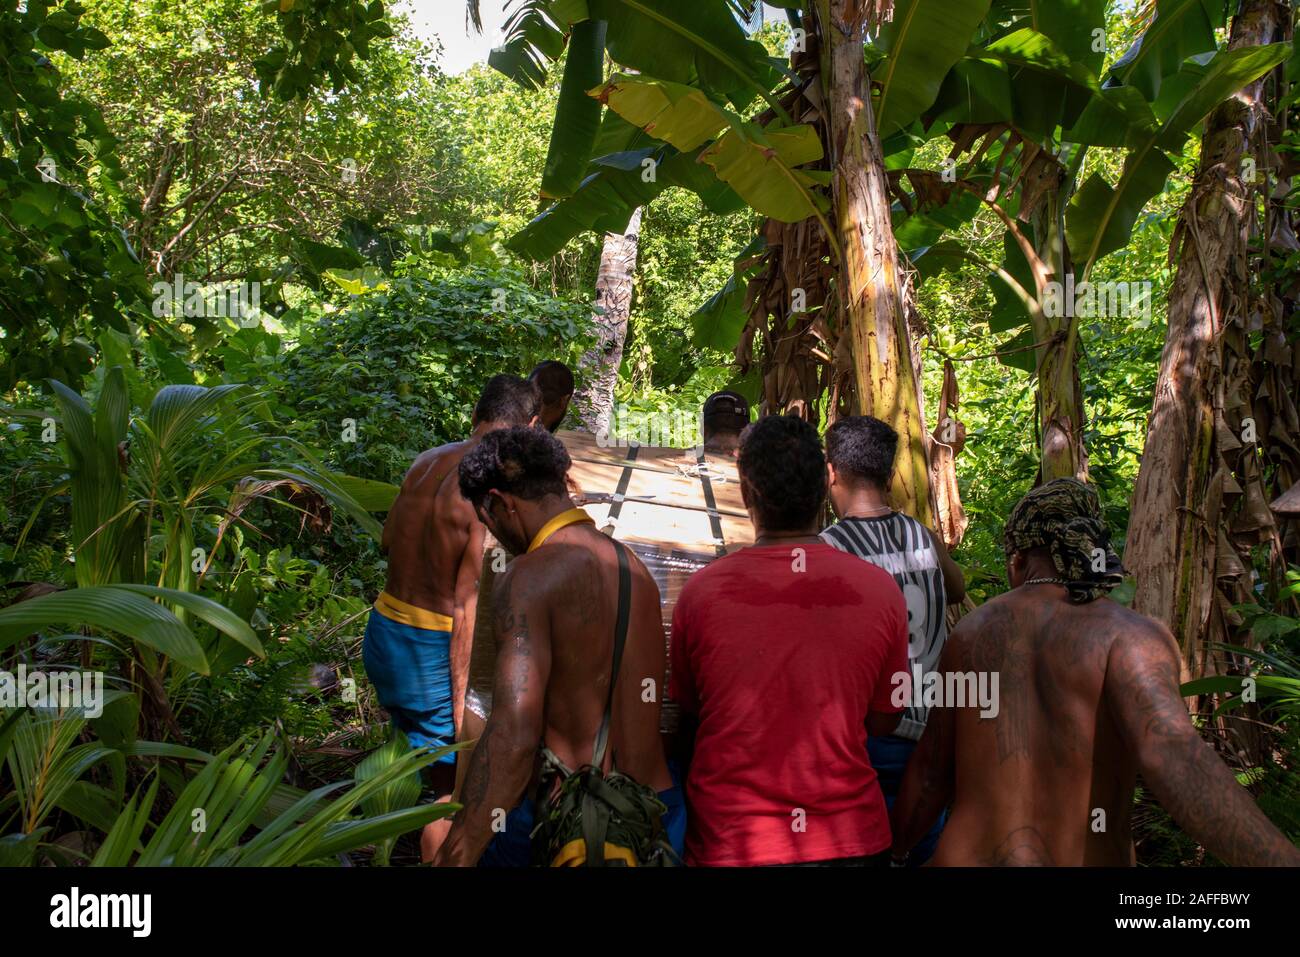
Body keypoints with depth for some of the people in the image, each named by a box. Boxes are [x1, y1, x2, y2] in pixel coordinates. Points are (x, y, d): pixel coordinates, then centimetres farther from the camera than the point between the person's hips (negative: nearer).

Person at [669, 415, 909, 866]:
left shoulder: (701, 592, -14)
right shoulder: (881, 591, -11)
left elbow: (688, 714, 1)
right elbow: (883, 720, 1)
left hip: (728, 843, -1)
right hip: (852, 840, 2)